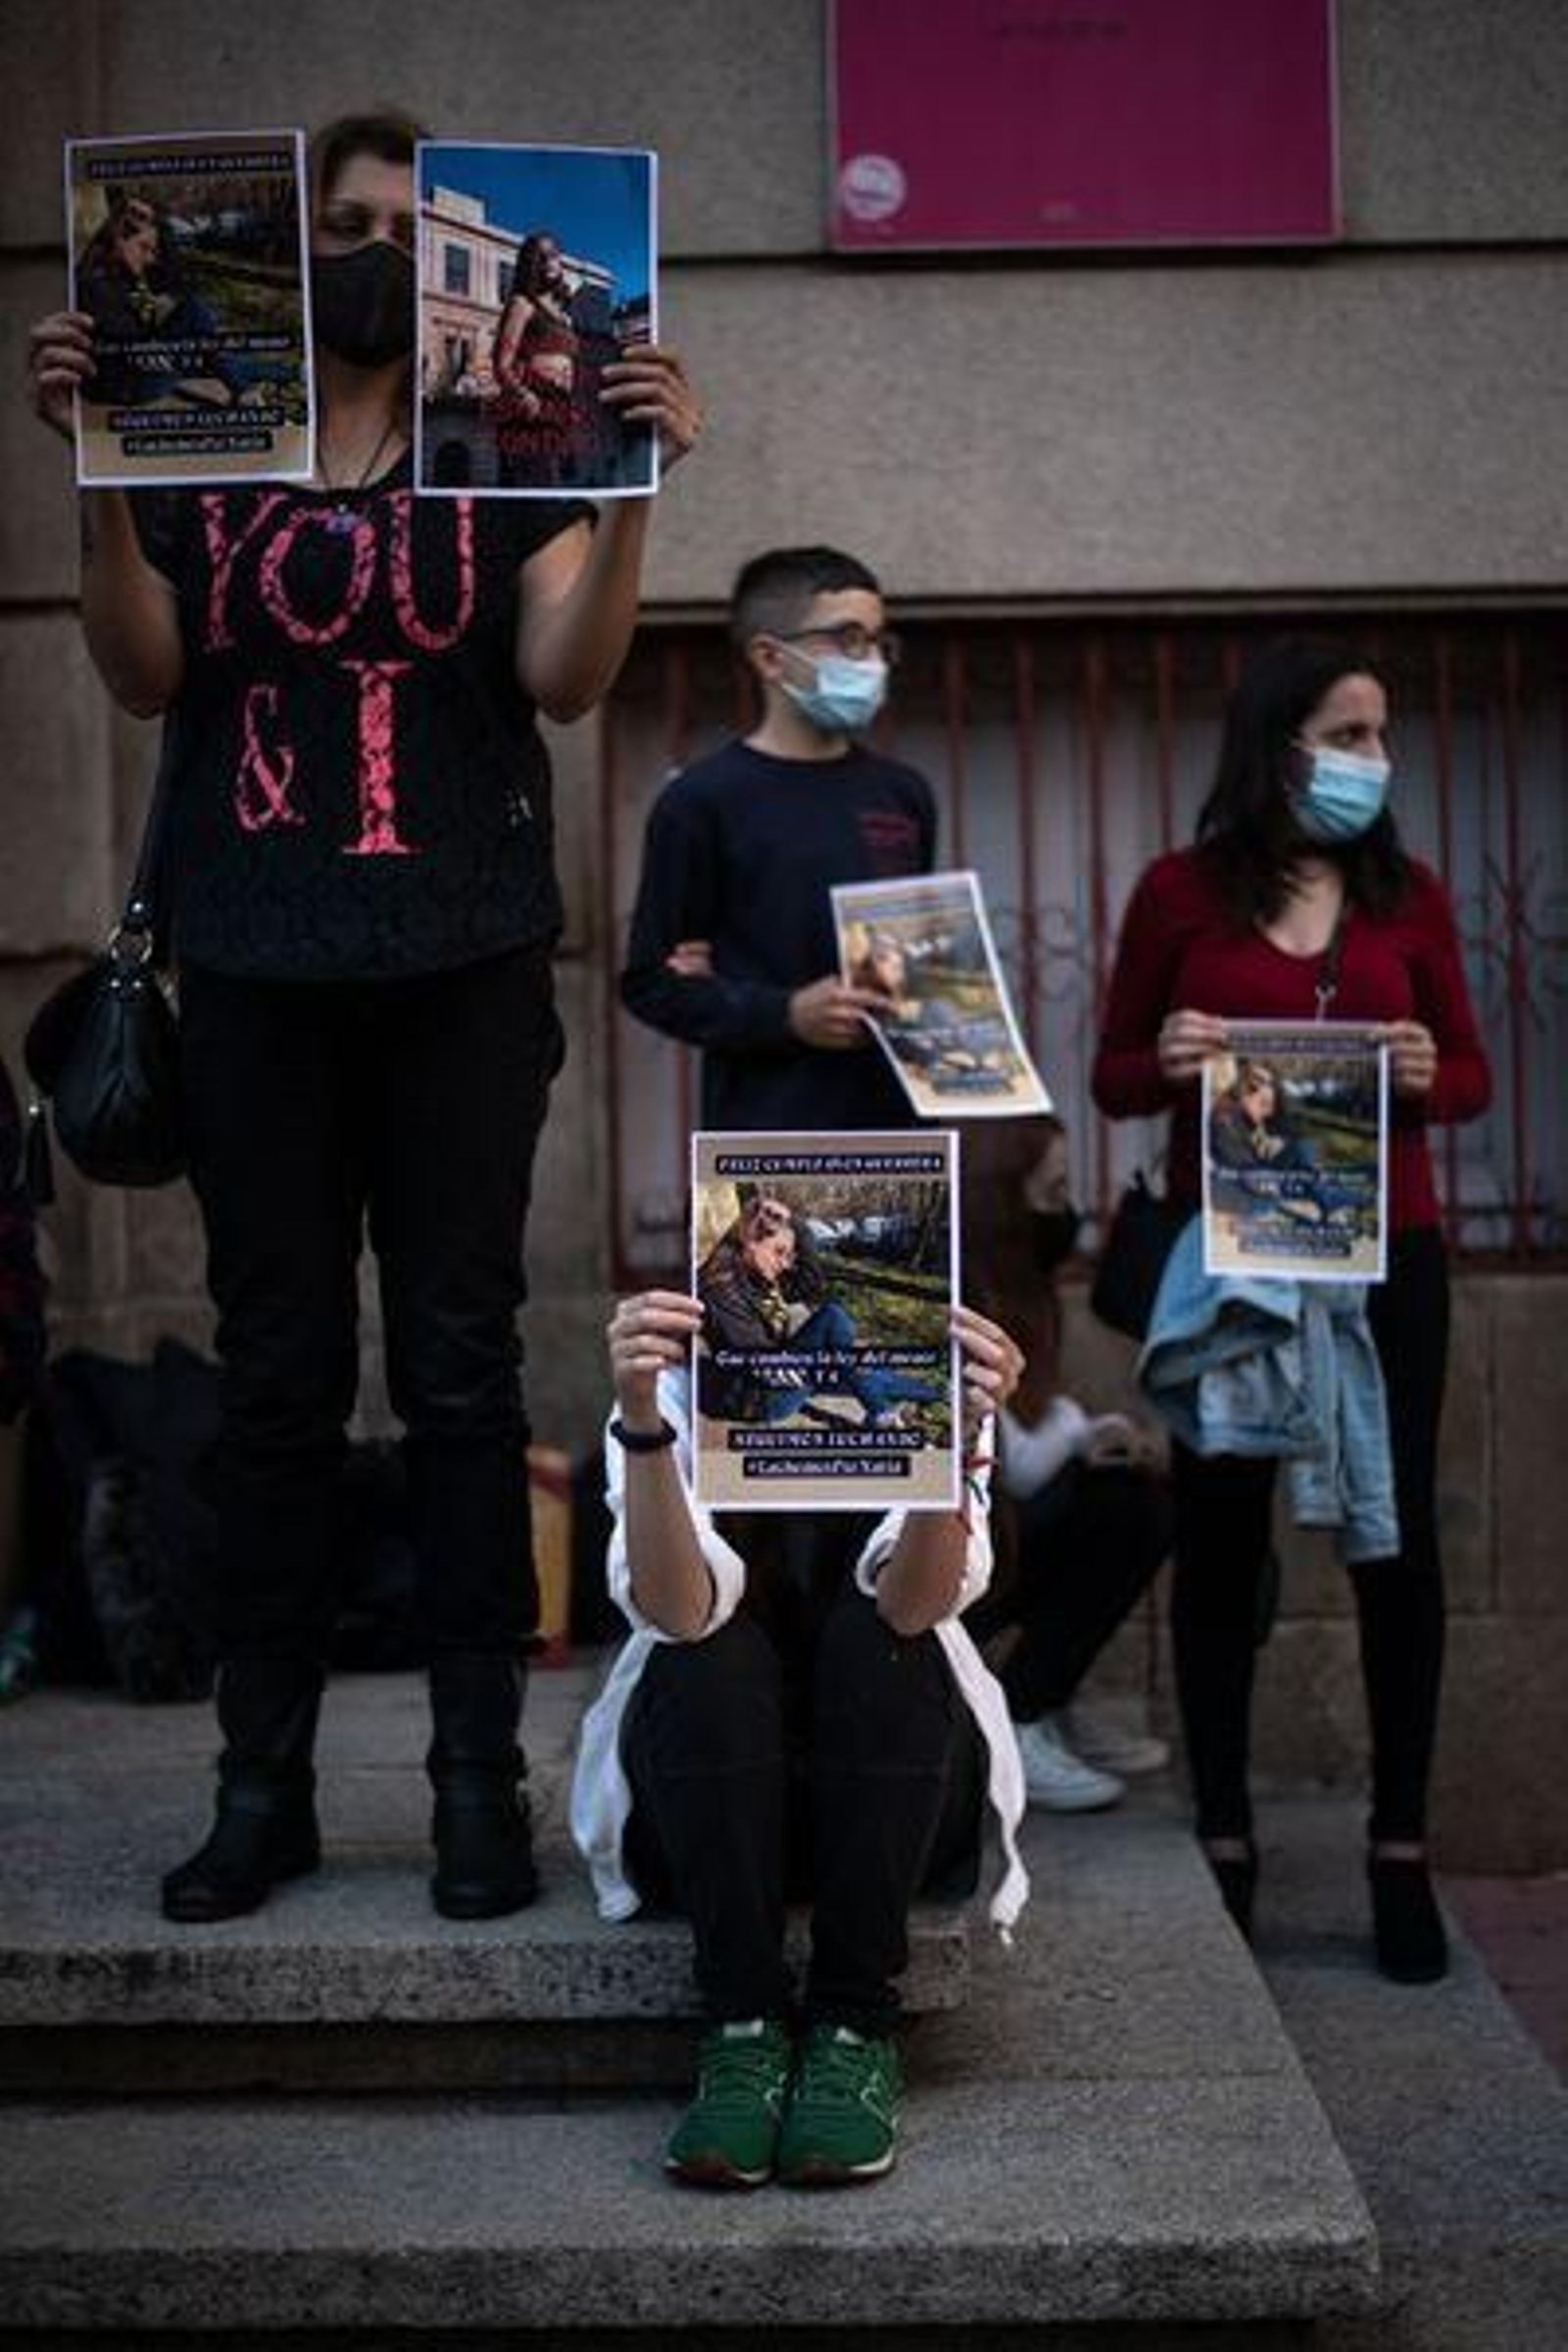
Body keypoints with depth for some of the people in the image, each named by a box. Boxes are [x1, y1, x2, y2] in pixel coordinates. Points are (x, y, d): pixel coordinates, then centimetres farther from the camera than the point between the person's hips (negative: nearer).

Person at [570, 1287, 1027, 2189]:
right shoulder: (684, 1382, -14)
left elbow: (915, 1604, -31)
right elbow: (677, 1611, -32)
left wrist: (957, 1439, -47)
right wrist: (641, 1423, -46)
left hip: (900, 1778, 0)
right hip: (707, 1789, 0)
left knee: (877, 1638, -28)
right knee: (708, 1653, -29)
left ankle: (857, 2033, -24)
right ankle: (743, 2031, -24)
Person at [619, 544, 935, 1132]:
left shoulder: (903, 794, 12)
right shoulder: (703, 801, -5)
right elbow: (652, 982, -6)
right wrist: (785, 1015, -18)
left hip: (895, 1122, 6)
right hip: (768, 1129, -6)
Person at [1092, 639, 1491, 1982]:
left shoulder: (1410, 894, 6)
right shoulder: (1181, 894, 1)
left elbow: (1472, 1078, 10)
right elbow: (1113, 1083, 5)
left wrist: (1430, 1077, -12)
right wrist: (1167, 1063, -16)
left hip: (1385, 1261, 1)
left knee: (1398, 1544, 2)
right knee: (1221, 1541, 5)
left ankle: (1401, 1851, 13)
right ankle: (1224, 1843, 17)